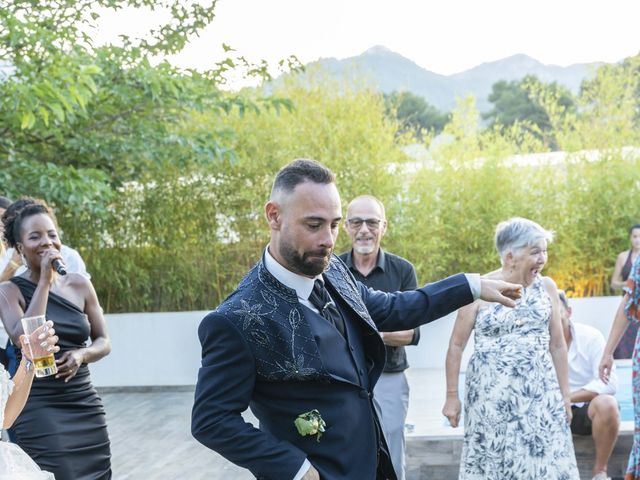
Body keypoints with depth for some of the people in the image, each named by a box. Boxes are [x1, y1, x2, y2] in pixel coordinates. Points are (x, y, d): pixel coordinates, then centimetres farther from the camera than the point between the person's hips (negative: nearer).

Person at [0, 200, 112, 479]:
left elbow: (103, 342, 11)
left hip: (86, 406, 5)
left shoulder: (79, 284, 7)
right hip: (39, 409, -4)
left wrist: (82, 355, -11)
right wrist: (44, 281, -16)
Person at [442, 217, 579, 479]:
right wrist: (452, 396, -1)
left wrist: (564, 393, 9)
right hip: (492, 395, -2)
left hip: (540, 394, 3)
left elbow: (557, 345, 9)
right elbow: (456, 345, -1)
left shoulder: (546, 287, 3)